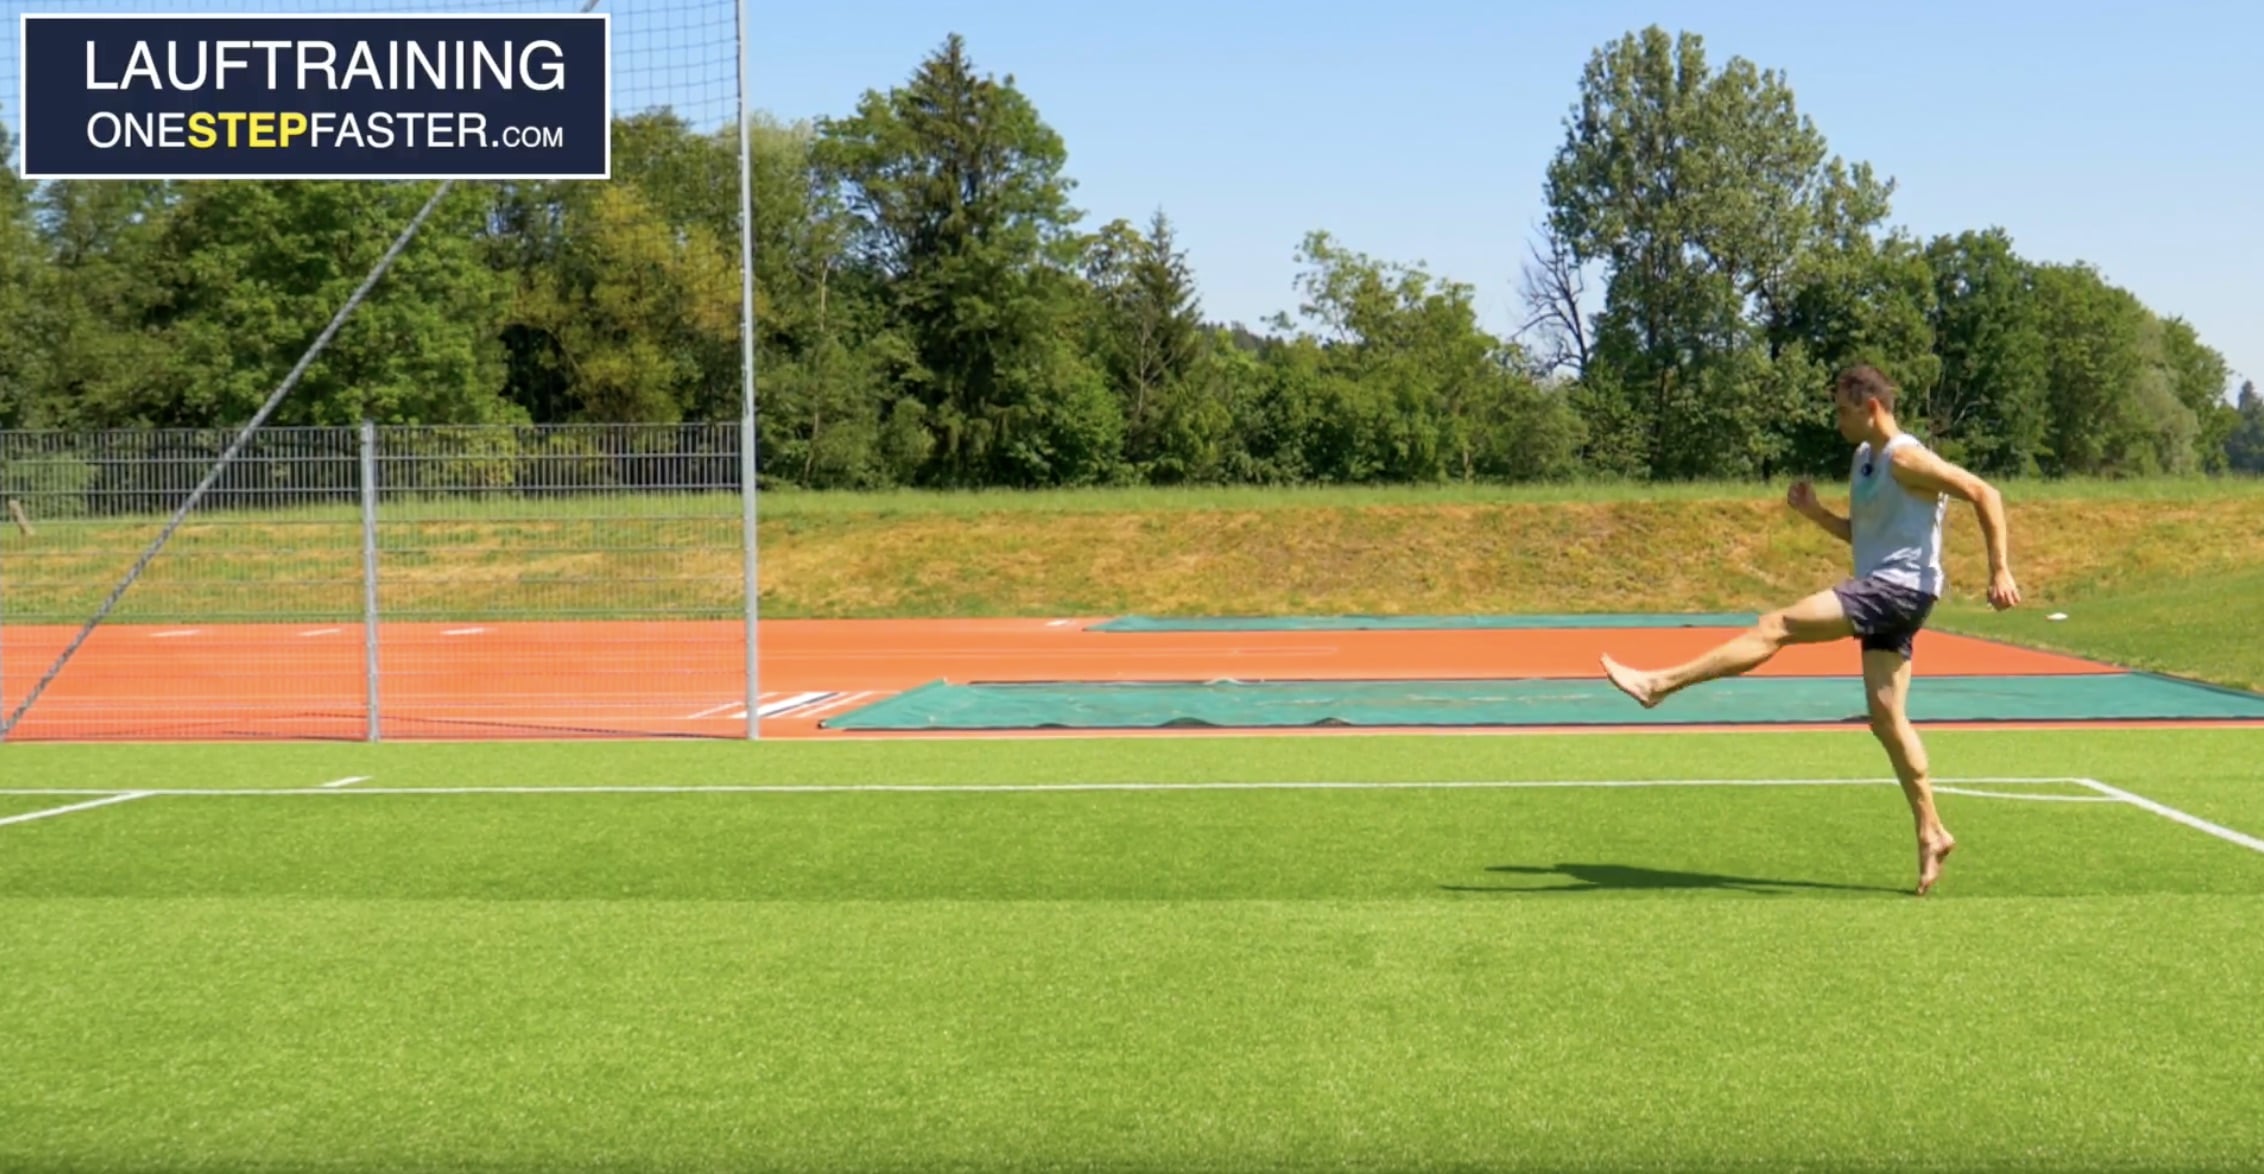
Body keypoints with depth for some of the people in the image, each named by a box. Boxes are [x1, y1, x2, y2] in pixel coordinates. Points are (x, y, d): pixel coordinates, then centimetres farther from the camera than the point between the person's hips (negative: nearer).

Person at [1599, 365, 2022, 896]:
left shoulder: (1907, 459, -12)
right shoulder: (1862, 461, 17)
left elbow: (1986, 495, -13)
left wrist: (2000, 572, -17)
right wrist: (1814, 512, 7)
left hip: (1901, 587, -10)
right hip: (1879, 589, 10)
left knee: (1777, 626, -16)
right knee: (1885, 715, 6)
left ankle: (1660, 683, -17)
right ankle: (1931, 834, 11)